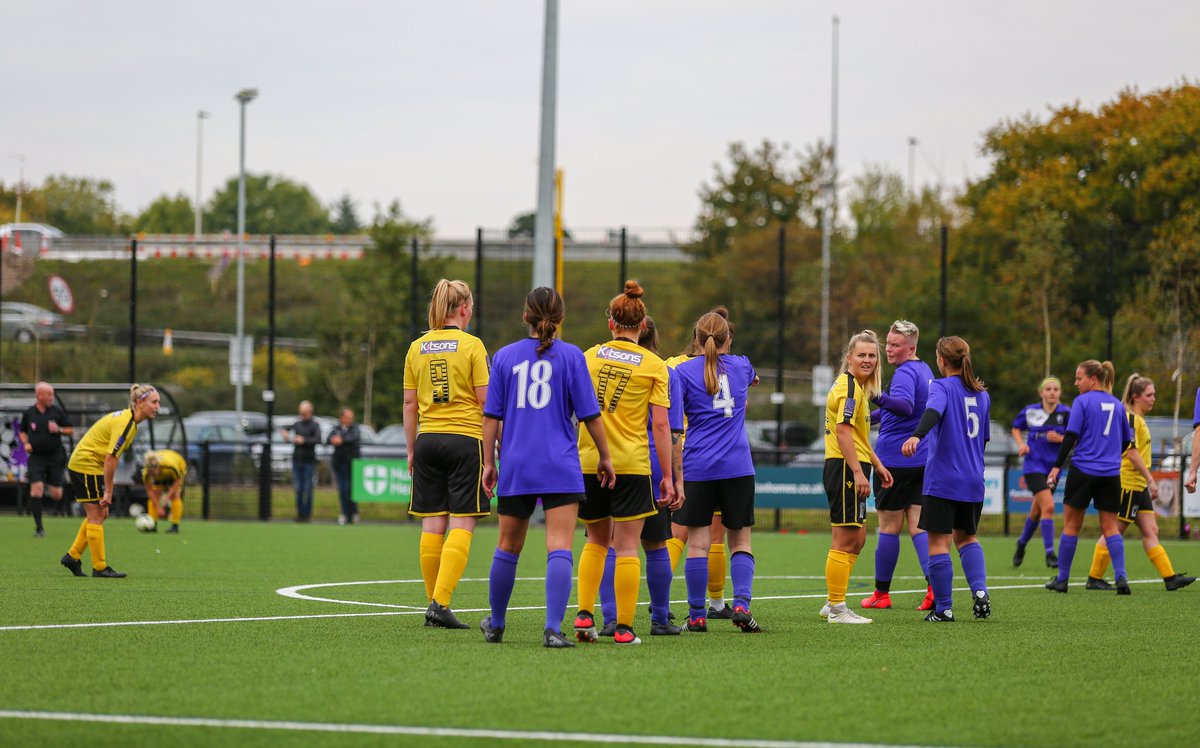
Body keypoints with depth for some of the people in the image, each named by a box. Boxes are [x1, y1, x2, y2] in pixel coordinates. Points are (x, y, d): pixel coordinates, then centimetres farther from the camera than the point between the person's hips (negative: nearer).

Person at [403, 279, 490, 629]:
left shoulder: (417, 347, 7)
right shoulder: (471, 345, -6)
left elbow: (410, 404, 9)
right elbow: (485, 401, -7)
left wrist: (411, 449, 16)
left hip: (428, 440, 5)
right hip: (465, 441, -5)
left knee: (432, 526, 7)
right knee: (461, 525, -4)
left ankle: (435, 603, 10)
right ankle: (441, 603, -15)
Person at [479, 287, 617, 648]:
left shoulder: (505, 356, 5)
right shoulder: (571, 356, -1)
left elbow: (491, 416, 5)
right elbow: (590, 415, 0)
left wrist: (489, 462, 11)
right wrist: (604, 457, 10)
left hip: (515, 467, 3)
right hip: (561, 468, -3)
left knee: (508, 548, 15)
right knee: (559, 548, -8)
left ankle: (496, 624, 28)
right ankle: (553, 629, -20)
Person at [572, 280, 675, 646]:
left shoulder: (589, 356, 5)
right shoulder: (654, 366, -2)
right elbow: (661, 425, -5)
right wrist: (667, 476, -1)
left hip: (588, 462, 3)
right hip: (631, 464, -3)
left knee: (596, 540, 18)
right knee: (626, 547, 1)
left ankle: (584, 615, 5)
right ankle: (624, 628, -1)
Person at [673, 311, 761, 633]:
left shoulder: (683, 372, -2)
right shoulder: (741, 366, 8)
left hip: (697, 468, -2)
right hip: (737, 468, 2)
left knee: (698, 543, 1)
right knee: (740, 541, 7)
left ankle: (697, 615, 2)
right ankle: (742, 604, -10)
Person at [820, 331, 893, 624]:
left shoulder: (858, 386, 19)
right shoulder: (849, 387, -13)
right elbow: (842, 431, -22)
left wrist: (877, 464, 29)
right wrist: (858, 472, -26)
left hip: (851, 469, 11)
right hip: (845, 468, -11)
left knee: (857, 539, 15)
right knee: (846, 540, -7)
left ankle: (833, 604, 21)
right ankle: (837, 609, -4)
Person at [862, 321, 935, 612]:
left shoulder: (905, 372, -15)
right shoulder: (925, 370, 15)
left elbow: (905, 405, -34)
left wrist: (878, 397, -50)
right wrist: (872, 415, 34)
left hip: (895, 459, -8)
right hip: (922, 461, 8)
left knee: (889, 527, 2)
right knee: (918, 526, 5)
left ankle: (881, 593, 10)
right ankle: (934, 585, -12)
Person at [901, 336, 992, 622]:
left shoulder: (942, 387, -7)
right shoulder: (982, 394, 12)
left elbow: (933, 412, -29)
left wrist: (917, 436, -47)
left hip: (942, 479, -6)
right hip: (973, 481, 6)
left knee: (938, 542, -1)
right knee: (966, 537, 20)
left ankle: (944, 609, -1)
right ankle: (980, 591, 0)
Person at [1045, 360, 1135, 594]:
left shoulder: (1082, 402, -6)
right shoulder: (1117, 405, 10)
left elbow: (1071, 436, -12)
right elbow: (1126, 441, 16)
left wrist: (1057, 466, -10)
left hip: (1083, 471, -4)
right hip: (1111, 474, 4)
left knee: (1071, 525, 7)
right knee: (1110, 527, 7)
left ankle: (1062, 579, 12)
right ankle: (1121, 578, -8)